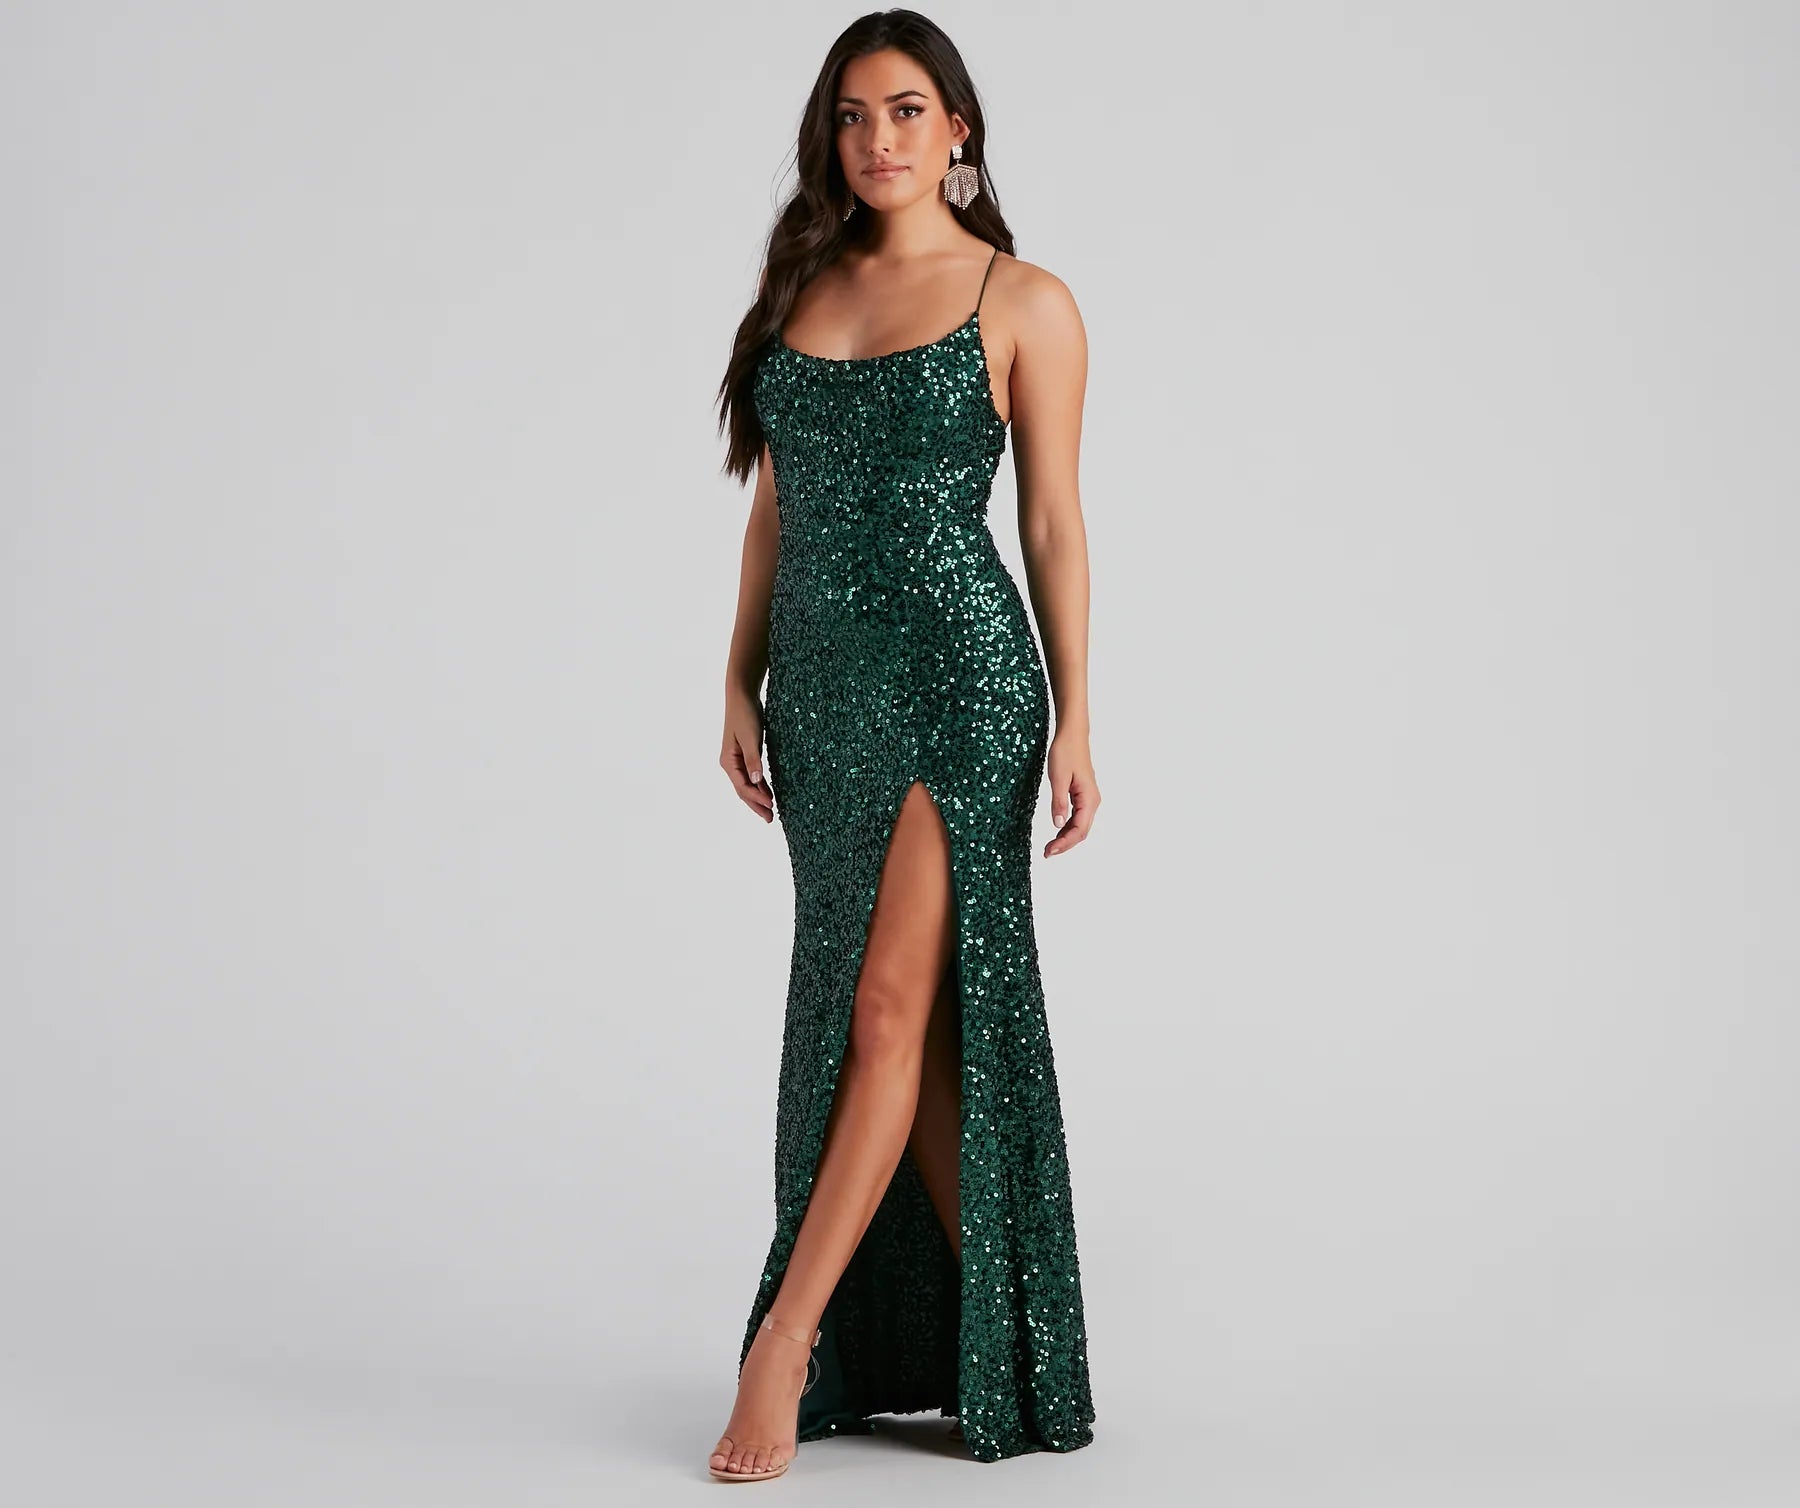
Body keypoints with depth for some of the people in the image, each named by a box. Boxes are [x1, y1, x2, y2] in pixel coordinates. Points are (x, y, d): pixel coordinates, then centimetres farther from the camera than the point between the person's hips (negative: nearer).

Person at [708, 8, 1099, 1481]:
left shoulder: (1024, 302, 0)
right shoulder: (802, 291, 13)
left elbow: (1053, 521, -2)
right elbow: (774, 507, 15)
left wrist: (1074, 720, -6)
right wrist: (742, 684, 10)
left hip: (961, 672, -5)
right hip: (825, 683, 6)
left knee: (893, 1008, -9)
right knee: (888, 1015, 8)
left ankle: (787, 1336, -4)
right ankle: (976, 1341, 19)